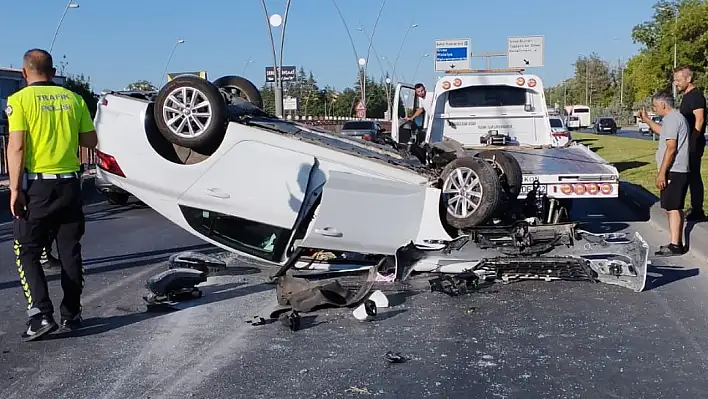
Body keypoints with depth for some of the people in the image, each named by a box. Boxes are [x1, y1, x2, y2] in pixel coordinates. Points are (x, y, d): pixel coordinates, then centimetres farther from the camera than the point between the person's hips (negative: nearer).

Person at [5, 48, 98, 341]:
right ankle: (72, 314, 19)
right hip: (69, 183, 4)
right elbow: (90, 141, 7)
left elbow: (16, 146, -12)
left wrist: (15, 189, -9)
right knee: (70, 251, 12)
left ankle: (41, 314, -6)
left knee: (27, 252, 6)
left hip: (37, 185, -3)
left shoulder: (20, 100, -6)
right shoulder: (73, 99, 5)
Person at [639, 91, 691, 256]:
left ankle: (674, 245, -9)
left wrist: (662, 173, -22)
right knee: (677, 208, 14)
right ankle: (678, 243, 20)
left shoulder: (672, 119, -16)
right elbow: (662, 131, 39)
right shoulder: (677, 117, 18)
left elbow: (671, 148, -22)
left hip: (673, 172, -11)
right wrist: (646, 120, 37)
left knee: (672, 208, -9)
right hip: (680, 171, 11)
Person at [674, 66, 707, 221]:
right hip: (687, 144, 10)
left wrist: (693, 142, -24)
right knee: (691, 176, 12)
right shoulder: (687, 96, 17)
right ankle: (695, 209, 19)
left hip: (693, 144, -10)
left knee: (694, 176, -6)